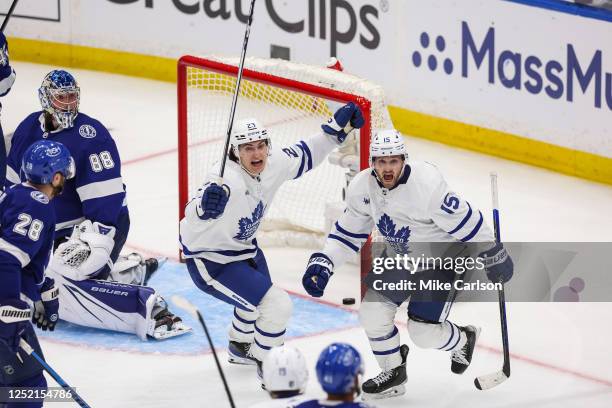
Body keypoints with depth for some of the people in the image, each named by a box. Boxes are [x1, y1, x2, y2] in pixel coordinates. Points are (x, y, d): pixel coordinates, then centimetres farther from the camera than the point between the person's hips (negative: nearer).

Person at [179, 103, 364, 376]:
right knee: (277, 305, -15)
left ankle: (240, 348, 62)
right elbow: (194, 215, -51)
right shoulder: (228, 181, -37)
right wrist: (206, 206, -73)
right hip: (209, 260, -9)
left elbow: (304, 157, 6)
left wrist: (337, 129, 0)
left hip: (242, 245, 9)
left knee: (260, 298, 33)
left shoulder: (273, 163, -13)